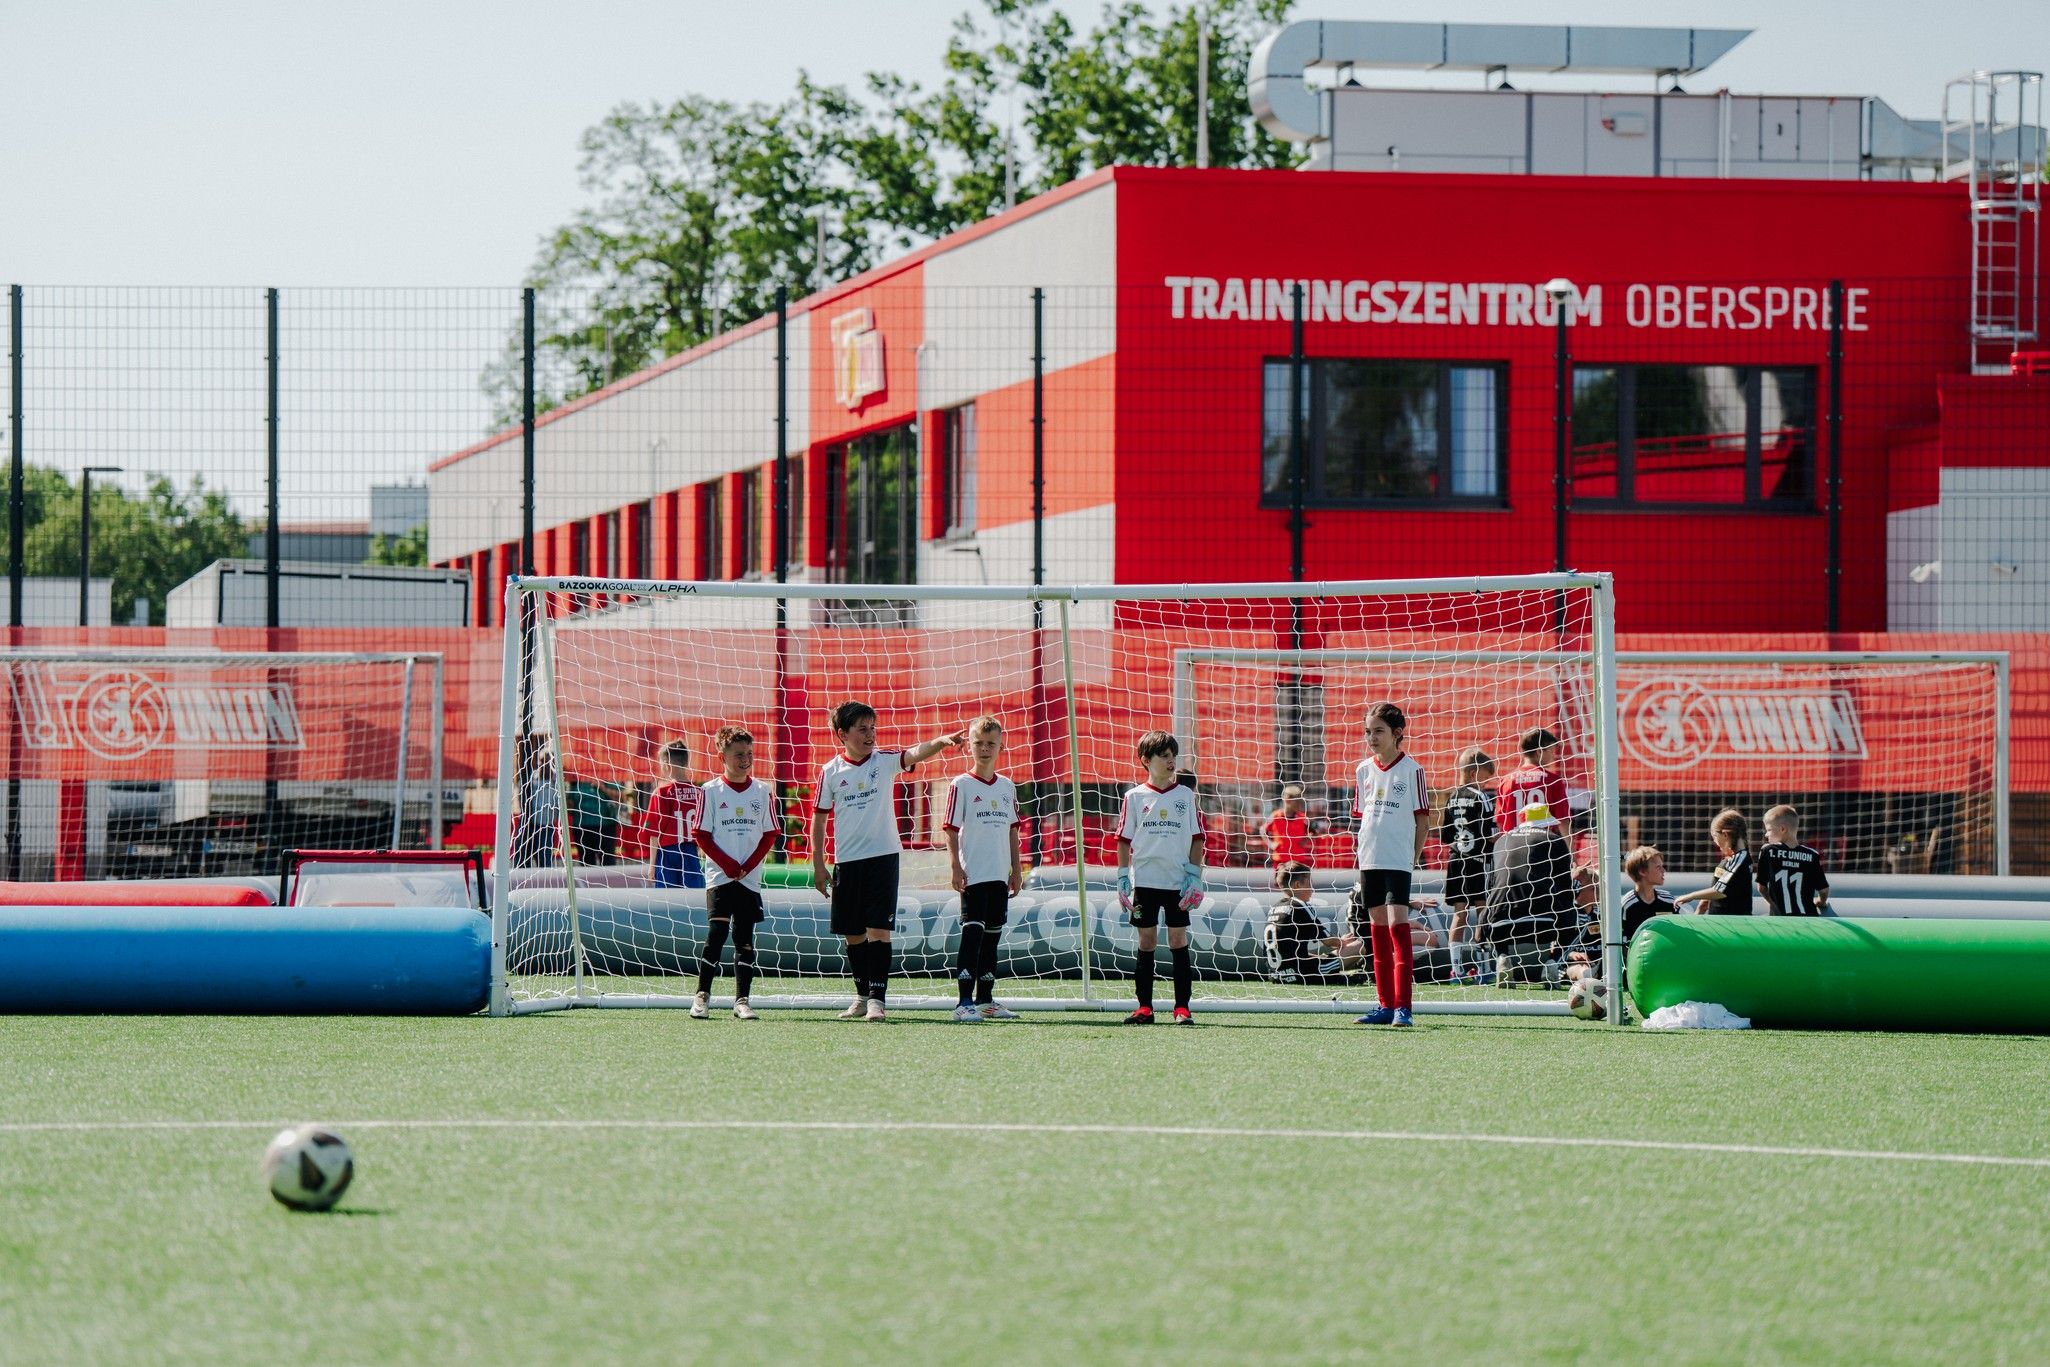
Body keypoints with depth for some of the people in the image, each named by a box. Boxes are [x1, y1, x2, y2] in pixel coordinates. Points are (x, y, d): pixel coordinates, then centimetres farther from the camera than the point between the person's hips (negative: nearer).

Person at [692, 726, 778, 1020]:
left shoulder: (762, 792, 6)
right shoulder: (711, 792, 0)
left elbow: (769, 835, 7)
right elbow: (703, 835, -1)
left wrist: (748, 866, -6)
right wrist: (728, 866, -10)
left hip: (750, 878, 2)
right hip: (720, 876, -2)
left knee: (745, 939, 2)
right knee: (716, 933, -9)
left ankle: (742, 1000, 3)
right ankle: (702, 995, 1)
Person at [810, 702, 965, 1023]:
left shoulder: (885, 761, -1)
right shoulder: (830, 772, 3)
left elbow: (916, 753, -20)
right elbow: (819, 818, 9)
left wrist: (942, 741, -40)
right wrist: (818, 865, 6)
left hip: (883, 856, -2)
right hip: (846, 861, 2)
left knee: (878, 930, -10)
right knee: (853, 935, 8)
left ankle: (877, 998, -10)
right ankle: (862, 996, 23)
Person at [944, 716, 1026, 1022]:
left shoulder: (1007, 787, 11)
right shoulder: (961, 785, -4)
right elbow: (951, 830, -6)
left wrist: (1017, 869, 14)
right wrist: (955, 867, -14)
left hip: (1000, 876, 6)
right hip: (973, 875, -6)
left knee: (992, 936, 11)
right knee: (972, 934, -11)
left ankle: (985, 999, 18)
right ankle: (965, 1002, -13)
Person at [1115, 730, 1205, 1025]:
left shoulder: (1186, 795, 6)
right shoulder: (1135, 796, 4)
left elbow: (1197, 838, 6)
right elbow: (1124, 840, 6)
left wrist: (1195, 876, -2)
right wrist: (1123, 879, 0)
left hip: (1178, 880, 0)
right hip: (1145, 879, 0)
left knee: (1178, 940, 0)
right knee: (1147, 940, 2)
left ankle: (1182, 1007, 2)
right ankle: (1144, 1007, 6)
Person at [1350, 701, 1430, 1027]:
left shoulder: (1412, 770, -4)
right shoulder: (1363, 771, 11)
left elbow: (1423, 822, -2)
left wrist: (1414, 857, -6)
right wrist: (1361, 852, 9)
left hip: (1398, 861, -6)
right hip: (1369, 860, 6)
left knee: (1398, 924, -12)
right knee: (1378, 929, 9)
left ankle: (1402, 1007, -12)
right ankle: (1385, 1004, 14)